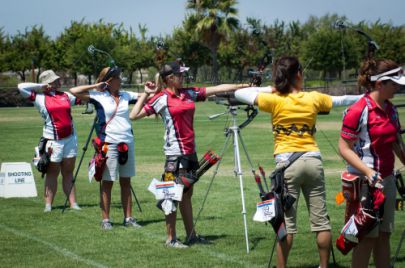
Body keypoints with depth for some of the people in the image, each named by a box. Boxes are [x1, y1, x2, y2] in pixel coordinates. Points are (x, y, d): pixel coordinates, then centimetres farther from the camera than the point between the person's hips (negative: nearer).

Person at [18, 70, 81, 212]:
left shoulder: (66, 95, 13)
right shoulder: (40, 98, 0)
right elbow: (21, 87, -4)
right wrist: (41, 86, -1)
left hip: (70, 138, 4)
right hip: (53, 140, -4)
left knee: (68, 172, 6)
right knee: (52, 173, 1)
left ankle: (73, 203, 4)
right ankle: (48, 204, 4)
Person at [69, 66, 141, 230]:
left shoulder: (126, 95, 9)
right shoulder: (99, 97, -3)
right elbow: (74, 92, -8)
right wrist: (95, 86, -6)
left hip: (127, 142, 4)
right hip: (109, 144, -4)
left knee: (126, 182, 9)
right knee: (107, 182, 1)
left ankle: (128, 218, 15)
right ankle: (105, 219, 7)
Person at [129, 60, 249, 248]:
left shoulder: (190, 93, 10)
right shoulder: (161, 99, -6)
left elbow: (217, 89, 10)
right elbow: (134, 115, -8)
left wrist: (241, 86, 5)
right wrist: (146, 94, -9)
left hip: (190, 151, 6)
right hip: (175, 152, -6)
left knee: (187, 194, 14)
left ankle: (191, 235, 20)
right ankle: (171, 239, 5)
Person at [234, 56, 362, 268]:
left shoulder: (275, 101, -3)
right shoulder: (313, 98, 5)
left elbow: (239, 94, -1)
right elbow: (341, 100, 21)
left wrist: (267, 89, 8)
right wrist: (364, 98, 39)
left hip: (287, 163, -2)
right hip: (313, 161, 2)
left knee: (287, 222, 0)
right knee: (321, 220, 10)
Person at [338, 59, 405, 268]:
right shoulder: (358, 111, -15)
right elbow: (344, 148, -15)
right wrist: (368, 171, -24)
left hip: (386, 179, 8)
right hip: (365, 182, -8)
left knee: (384, 234, 11)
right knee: (367, 237, -3)